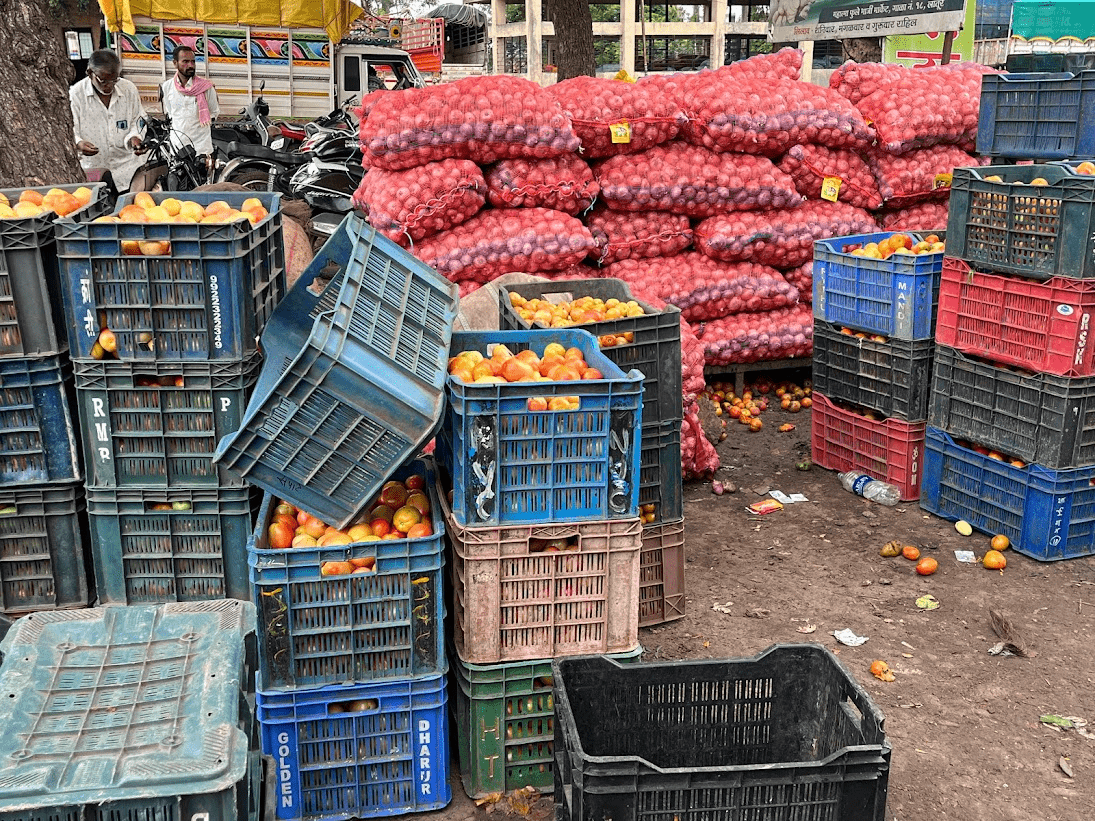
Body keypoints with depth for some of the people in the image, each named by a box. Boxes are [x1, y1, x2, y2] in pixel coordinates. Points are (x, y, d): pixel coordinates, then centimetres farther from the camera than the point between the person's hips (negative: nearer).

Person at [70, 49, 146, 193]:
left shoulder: (129, 89, 5)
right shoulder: (75, 94, -3)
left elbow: (137, 122, 13)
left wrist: (134, 137, -9)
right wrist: (78, 143, -25)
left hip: (126, 166, 2)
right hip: (91, 168, -2)